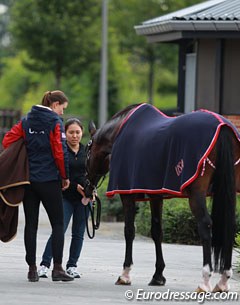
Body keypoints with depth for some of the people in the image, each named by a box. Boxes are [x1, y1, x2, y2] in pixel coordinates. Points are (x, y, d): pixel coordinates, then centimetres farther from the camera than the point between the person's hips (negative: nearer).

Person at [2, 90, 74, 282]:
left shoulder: (26, 121, 8)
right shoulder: (55, 122, -8)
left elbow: (8, 140, 2)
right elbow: (60, 152, -13)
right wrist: (65, 176, -2)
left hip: (28, 178, 5)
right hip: (49, 180, -5)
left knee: (31, 224, 8)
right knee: (58, 223, 3)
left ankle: (32, 268, 7)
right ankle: (57, 268, -3)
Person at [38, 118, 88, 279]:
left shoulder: (87, 151, 11)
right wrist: (75, 186, -17)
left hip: (83, 198, 4)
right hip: (65, 196, -4)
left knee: (78, 233, 6)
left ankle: (72, 266, 15)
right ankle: (45, 264, -11)